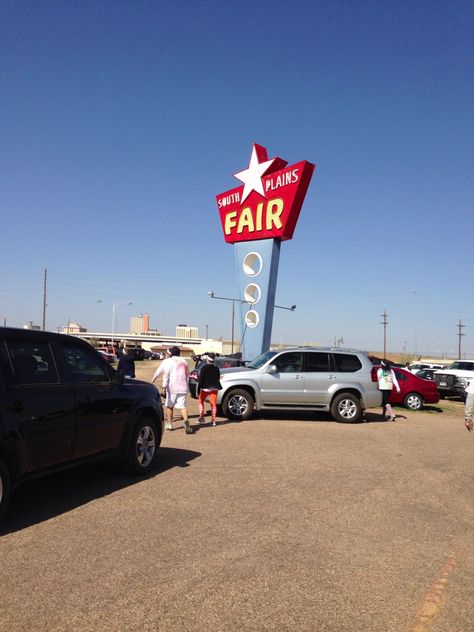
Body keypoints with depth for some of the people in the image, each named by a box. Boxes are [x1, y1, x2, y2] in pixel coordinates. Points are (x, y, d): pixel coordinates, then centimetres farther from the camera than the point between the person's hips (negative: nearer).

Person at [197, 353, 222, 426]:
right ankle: (213, 420, 5)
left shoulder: (204, 368, -9)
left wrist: (198, 390, -7)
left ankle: (201, 417, 4)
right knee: (213, 404, 7)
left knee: (201, 402, 14)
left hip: (205, 388, -3)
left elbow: (200, 379, -11)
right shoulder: (216, 369, 4)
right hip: (214, 389, 3)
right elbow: (218, 379, 12)